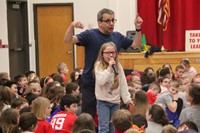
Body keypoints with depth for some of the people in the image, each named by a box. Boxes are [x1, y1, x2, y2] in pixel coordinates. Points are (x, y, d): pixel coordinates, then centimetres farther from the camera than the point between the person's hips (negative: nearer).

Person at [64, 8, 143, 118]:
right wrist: (72, 26, -35)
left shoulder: (117, 37, 6)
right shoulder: (90, 35, -8)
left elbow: (136, 44, 12)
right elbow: (68, 40, -17)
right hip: (90, 84, -4)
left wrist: (138, 29, -3)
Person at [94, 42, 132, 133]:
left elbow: (123, 84, 6)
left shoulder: (118, 66, 3)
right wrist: (109, 68, -23)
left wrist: (127, 99, 2)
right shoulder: (99, 65, -7)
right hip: (103, 101, -4)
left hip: (116, 101, 4)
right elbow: (101, 81, -22)